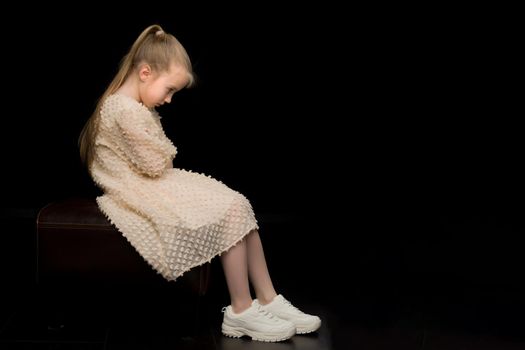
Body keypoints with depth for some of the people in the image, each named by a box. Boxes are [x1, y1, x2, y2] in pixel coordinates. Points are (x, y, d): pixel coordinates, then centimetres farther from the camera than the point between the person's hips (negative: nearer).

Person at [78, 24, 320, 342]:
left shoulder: (137, 106, 15)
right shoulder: (125, 110, -21)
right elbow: (156, 164, -18)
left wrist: (164, 161, -2)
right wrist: (166, 158, 2)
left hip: (152, 185, 11)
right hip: (141, 194, -11)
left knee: (238, 206, -1)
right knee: (230, 213, -19)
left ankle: (268, 299, -1)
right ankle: (240, 312, -11)